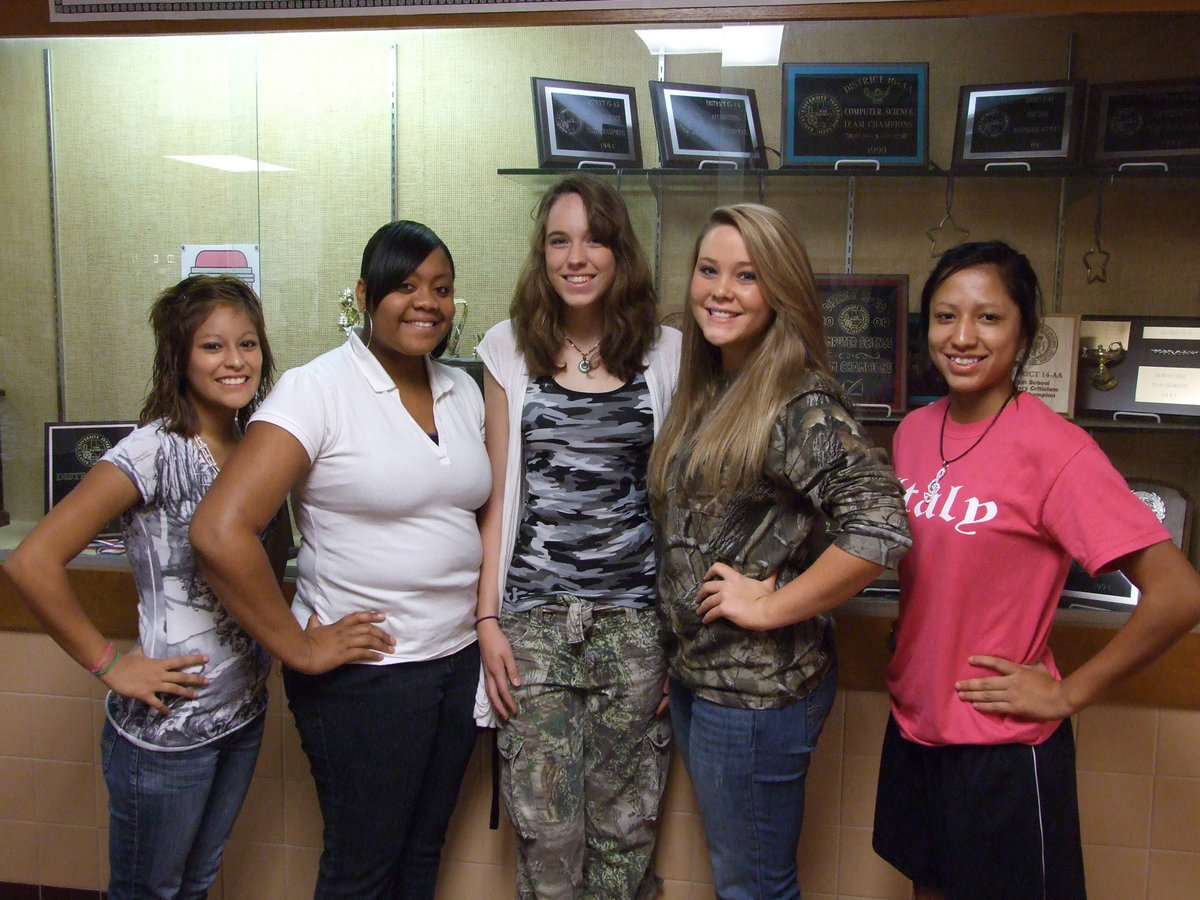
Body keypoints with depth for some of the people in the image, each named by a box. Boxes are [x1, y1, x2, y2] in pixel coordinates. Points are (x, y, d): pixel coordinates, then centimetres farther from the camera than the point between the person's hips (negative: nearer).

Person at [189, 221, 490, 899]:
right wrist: (298, 647, -16)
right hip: (364, 672, -6)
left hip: (460, 660, 6)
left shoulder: (463, 391, 6)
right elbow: (219, 532, -22)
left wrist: (489, 619, 5)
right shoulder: (318, 390, -14)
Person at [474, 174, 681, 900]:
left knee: (624, 824, 9)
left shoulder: (665, 352, 3)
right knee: (545, 827, 4)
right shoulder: (512, 350, 5)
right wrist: (488, 619, 1)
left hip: (634, 618, 0)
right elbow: (499, 493, 6)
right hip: (535, 618, 0)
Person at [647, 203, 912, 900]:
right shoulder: (708, 387, 7)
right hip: (695, 671, 8)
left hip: (759, 686, -8)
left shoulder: (802, 402, -19)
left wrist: (771, 606, -21)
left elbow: (880, 527, -31)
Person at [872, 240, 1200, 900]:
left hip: (1001, 747, -6)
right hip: (913, 725, 6)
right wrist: (909, 656, 5)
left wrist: (1067, 694, -16)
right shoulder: (913, 431, 1)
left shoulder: (1053, 448, -20)